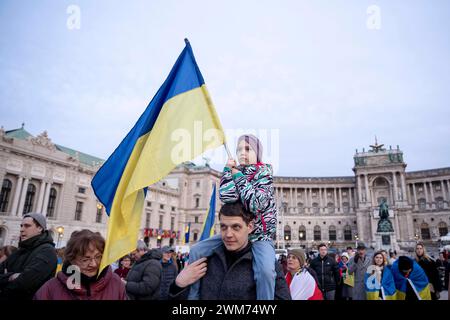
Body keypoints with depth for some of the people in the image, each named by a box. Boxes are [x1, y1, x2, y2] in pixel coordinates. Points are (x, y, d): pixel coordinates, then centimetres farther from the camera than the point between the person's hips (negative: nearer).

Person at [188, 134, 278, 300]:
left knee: (265, 271, -33)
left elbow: (255, 204, -22)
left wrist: (239, 177, -13)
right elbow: (226, 197, -14)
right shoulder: (235, 172, 6)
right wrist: (228, 170, -13)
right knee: (196, 251, -5)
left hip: (259, 236, -5)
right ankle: (193, 296, 10)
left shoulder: (264, 172, -5)